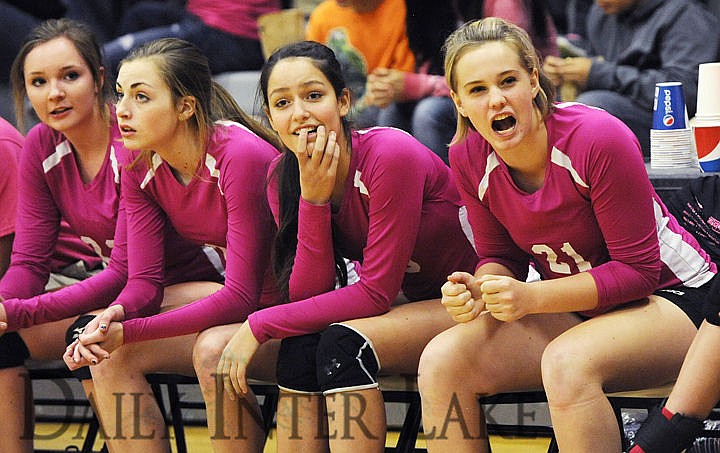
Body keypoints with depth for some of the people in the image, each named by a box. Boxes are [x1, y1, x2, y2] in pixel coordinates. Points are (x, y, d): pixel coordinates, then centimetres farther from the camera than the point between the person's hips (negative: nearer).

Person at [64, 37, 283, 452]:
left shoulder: (241, 157, -26)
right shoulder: (139, 163, -4)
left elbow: (242, 296, -27)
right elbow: (144, 278, -4)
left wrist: (128, 332, -32)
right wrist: (113, 316, -28)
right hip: (239, 300, 7)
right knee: (110, 355, -10)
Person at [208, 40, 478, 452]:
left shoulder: (392, 156, -24)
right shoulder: (283, 177, -5)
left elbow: (376, 293, -22)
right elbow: (307, 297, -12)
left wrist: (260, 325, -21)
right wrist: (312, 199, -24)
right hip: (406, 305, 6)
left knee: (343, 343, -28)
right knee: (299, 346, -21)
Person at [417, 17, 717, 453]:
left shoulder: (599, 138, -25)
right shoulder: (469, 159, -8)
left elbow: (636, 270, -21)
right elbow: (501, 257, 5)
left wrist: (532, 298, -31)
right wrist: (477, 293, -20)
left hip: (668, 295, -6)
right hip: (571, 307, 6)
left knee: (565, 362, -37)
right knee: (441, 360, -17)